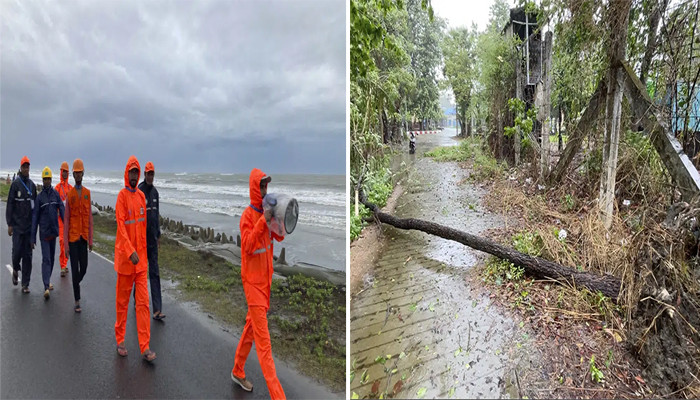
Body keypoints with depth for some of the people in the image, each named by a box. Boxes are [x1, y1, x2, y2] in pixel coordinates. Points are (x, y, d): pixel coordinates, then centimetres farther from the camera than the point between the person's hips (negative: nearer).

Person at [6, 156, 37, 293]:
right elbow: (10, 205, -4)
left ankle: (25, 285, 9)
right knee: (17, 252, -3)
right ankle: (15, 270, 30)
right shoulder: (15, 184, -3)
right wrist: (9, 224, -8)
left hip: (29, 225, 3)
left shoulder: (32, 185, 9)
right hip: (17, 225, -3)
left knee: (27, 255, 4)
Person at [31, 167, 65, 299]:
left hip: (54, 231, 3)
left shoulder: (56, 194, 6)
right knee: (46, 259, -11)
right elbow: (35, 218, -2)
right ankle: (46, 288, -14)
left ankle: (48, 280, 31)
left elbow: (62, 211, 4)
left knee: (52, 258, 14)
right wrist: (33, 238, -5)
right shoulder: (39, 197, -1)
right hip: (44, 232, -3)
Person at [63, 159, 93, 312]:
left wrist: (90, 239, 5)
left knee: (84, 268, 6)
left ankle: (76, 283, 37)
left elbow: (90, 217, 8)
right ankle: (77, 302, 9)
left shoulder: (87, 193, 6)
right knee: (75, 269, -1)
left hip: (83, 237, 3)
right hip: (73, 237, -3)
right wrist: (66, 244, -7)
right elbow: (66, 220, -3)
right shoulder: (69, 194, -3)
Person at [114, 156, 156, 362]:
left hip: (141, 256, 5)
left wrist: (142, 251, 13)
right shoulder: (122, 196, -9)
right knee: (122, 300, 9)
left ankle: (145, 347, 7)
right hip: (125, 256, -5)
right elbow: (121, 227, -17)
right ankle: (120, 341, 26)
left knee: (143, 301, 3)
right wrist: (131, 252, -26)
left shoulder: (141, 196, 9)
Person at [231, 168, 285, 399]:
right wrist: (263, 221, -31)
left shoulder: (266, 211, 6)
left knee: (251, 328, 21)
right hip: (253, 281, -8)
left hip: (265, 279, 8)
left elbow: (280, 237, 2)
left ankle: (237, 372, 40)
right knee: (263, 341, -5)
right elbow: (247, 246, -24)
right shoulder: (248, 215, -15)